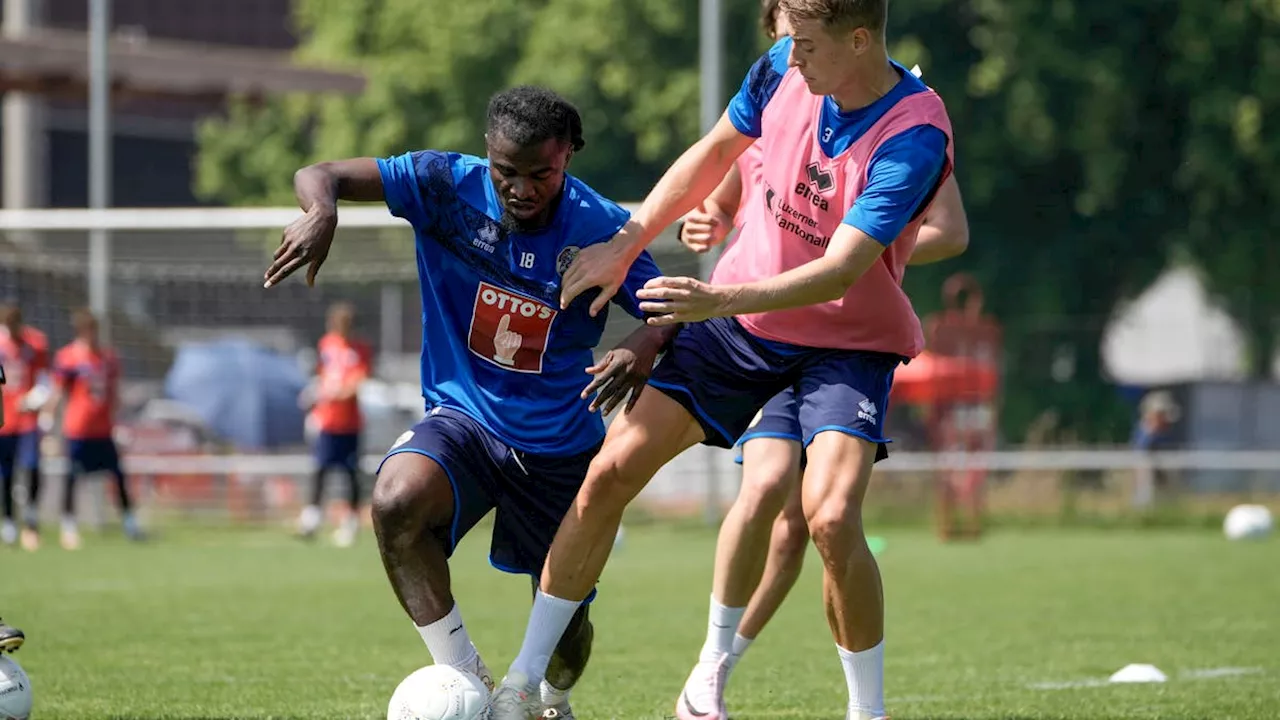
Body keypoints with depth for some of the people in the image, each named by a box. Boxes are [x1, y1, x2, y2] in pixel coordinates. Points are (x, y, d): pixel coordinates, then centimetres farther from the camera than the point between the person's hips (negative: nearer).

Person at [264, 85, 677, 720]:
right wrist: (321, 213, -37)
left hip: (561, 446, 0)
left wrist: (647, 344, -39)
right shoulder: (449, 186, -13)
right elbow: (320, 175, -13)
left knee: (566, 625, 8)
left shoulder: (600, 230, -13)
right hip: (463, 418, 0)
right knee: (397, 500, -34)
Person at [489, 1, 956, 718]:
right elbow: (714, 153, 9)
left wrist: (724, 299, -45)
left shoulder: (914, 134, -27)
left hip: (850, 339, -5)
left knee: (830, 517, -27)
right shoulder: (784, 68, -10)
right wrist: (626, 244, 8)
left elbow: (840, 271, -34)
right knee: (612, 471, -4)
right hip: (740, 313, 5)